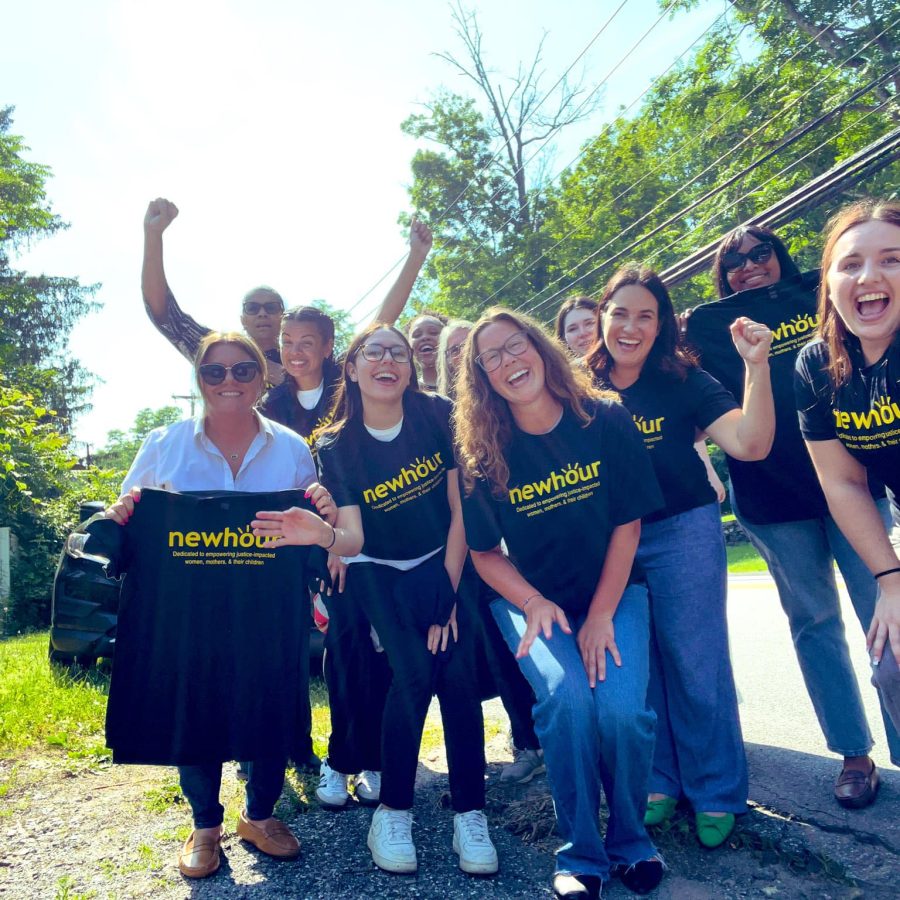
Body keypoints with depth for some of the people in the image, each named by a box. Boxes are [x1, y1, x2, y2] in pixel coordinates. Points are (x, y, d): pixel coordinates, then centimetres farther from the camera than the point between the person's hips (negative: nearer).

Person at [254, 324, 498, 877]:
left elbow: (461, 508, -10)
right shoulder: (336, 447, -12)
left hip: (446, 563, 1)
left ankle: (471, 814, -1)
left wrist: (449, 591, -11)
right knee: (415, 674, -19)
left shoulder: (437, 416, -12)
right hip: (382, 573, 0)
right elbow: (353, 538, -21)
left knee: (458, 674, -16)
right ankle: (393, 811, 0)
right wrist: (321, 534, -45)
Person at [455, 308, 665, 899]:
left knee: (621, 707, -22)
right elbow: (485, 552, -1)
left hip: (614, 590, 0)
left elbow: (628, 523, -6)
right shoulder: (484, 454, -9)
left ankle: (630, 841, 9)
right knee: (567, 698, -26)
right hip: (529, 599, 0)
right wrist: (534, 603, -17)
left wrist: (601, 616, -12)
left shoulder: (607, 421, -10)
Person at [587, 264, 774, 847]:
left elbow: (751, 444, -19)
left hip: (683, 535, -3)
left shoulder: (683, 380, -7)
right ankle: (659, 783, 31)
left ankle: (717, 794, 23)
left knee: (695, 664, 4)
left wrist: (757, 366, -27)